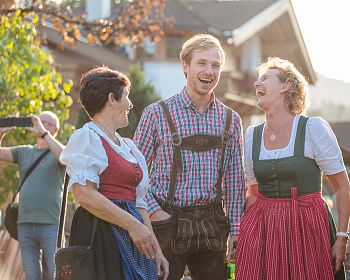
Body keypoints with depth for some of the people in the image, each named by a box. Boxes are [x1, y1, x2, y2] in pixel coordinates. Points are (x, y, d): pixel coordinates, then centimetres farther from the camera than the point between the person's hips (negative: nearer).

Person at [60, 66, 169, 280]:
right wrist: (132, 224, -19)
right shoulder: (87, 138, -4)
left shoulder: (129, 146, 21)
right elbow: (85, 194, -16)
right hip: (101, 233, -8)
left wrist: (156, 250, 14)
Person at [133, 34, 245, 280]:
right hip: (168, 221, -3)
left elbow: (235, 180, 10)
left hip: (213, 224, 3)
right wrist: (153, 211, -10)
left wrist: (234, 231, 5)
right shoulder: (157, 114, -2)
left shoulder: (230, 119, 8)